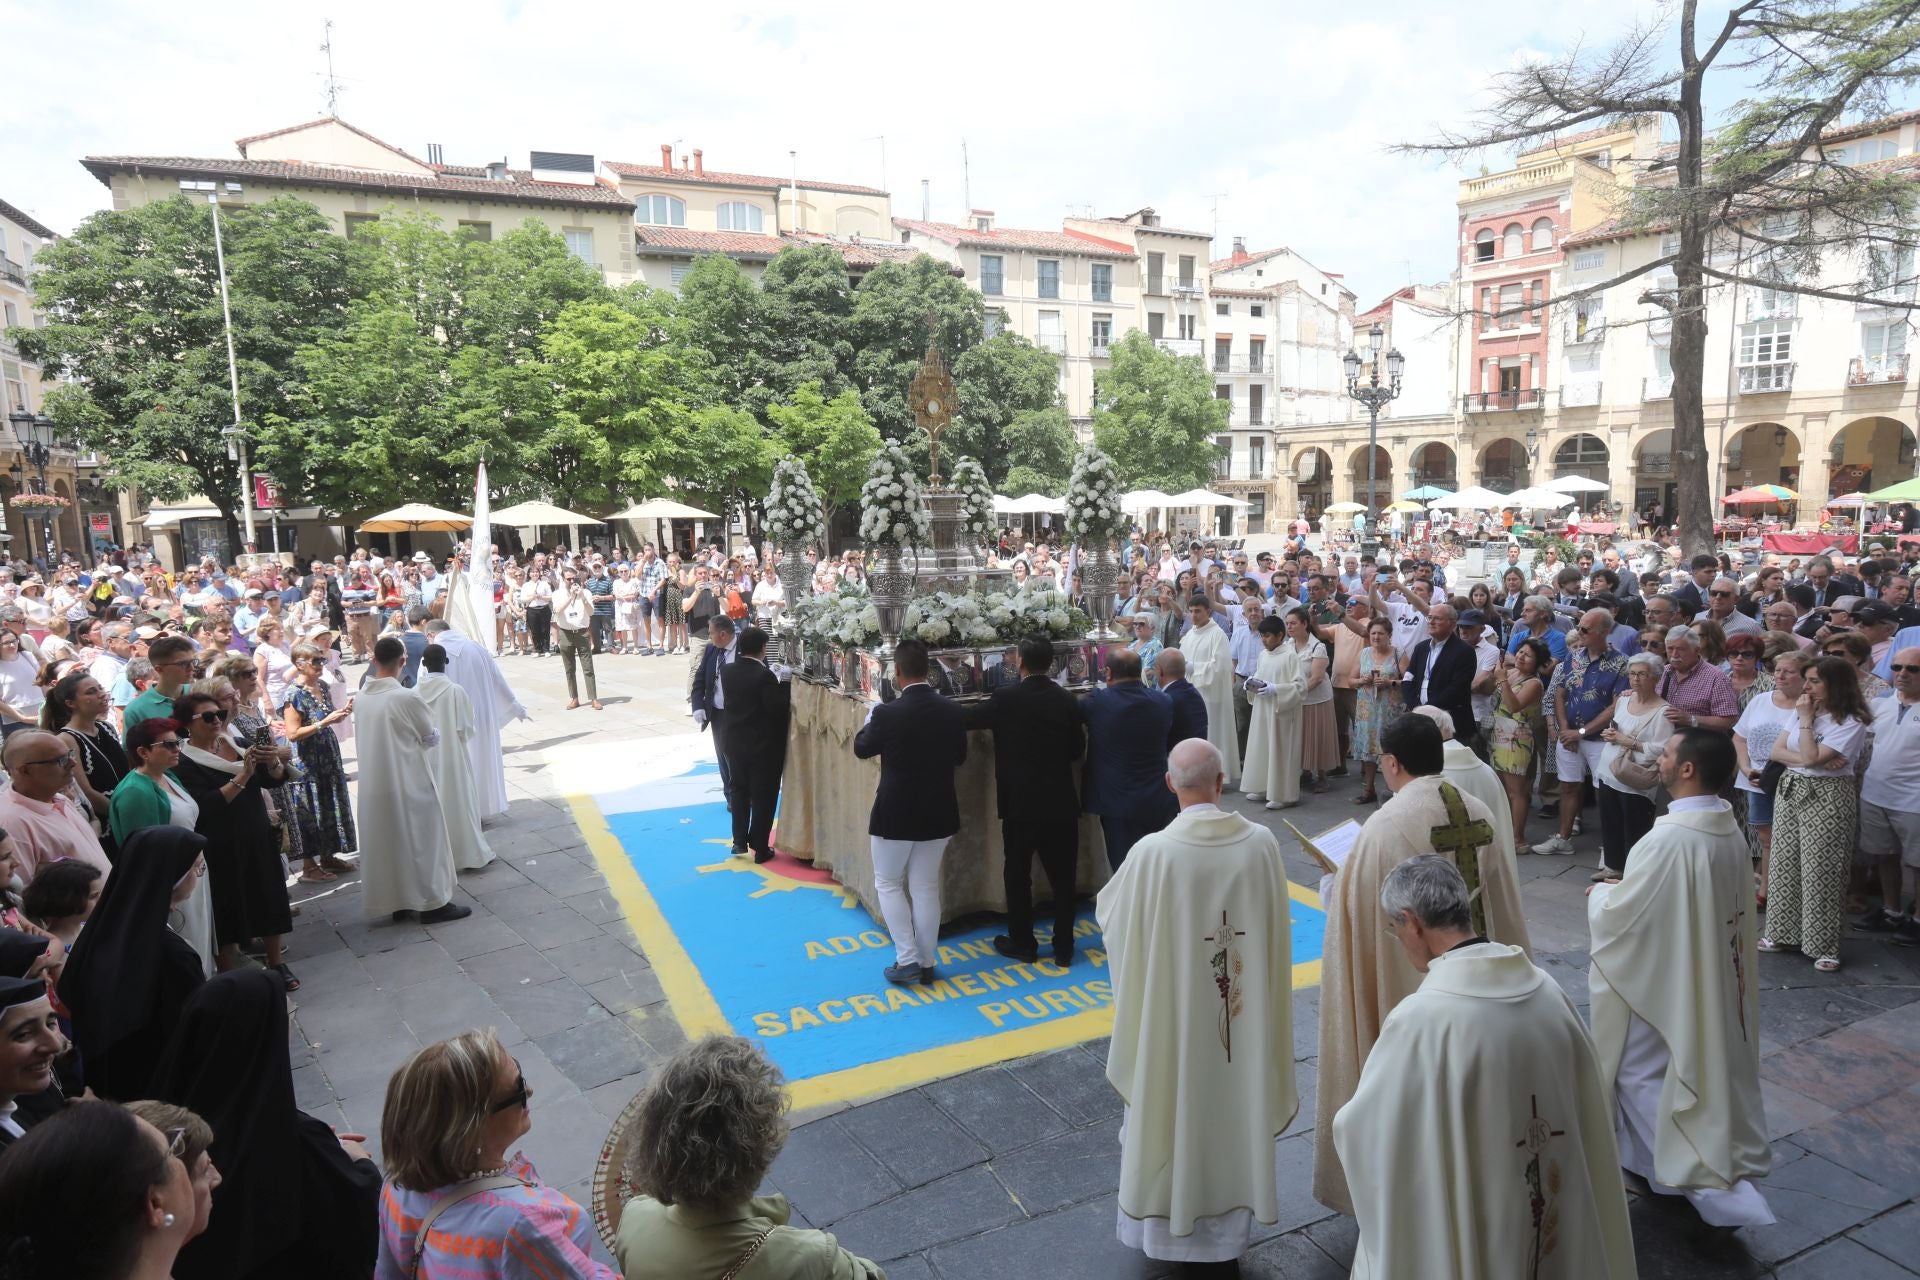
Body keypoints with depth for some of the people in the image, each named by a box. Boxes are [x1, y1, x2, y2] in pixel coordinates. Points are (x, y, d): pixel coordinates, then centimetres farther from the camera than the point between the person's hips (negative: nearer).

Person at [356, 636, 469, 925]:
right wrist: (421, 737, 14)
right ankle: (432, 903, 13)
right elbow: (431, 737, -7)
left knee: (386, 844, 16)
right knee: (422, 841, 6)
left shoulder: (361, 697, -1)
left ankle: (396, 903, 25)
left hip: (373, 785, 6)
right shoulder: (407, 698, -20)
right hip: (409, 784, -6)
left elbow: (373, 734, 12)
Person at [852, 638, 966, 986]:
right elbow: (959, 758, 9)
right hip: (938, 813, 4)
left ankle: (907, 960, 9)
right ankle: (926, 963, 23)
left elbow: (861, 750, 0)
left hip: (896, 814, -4)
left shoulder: (887, 713, -19)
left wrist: (871, 717, 16)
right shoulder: (954, 712, -7)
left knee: (888, 884, 14)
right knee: (926, 888, 15)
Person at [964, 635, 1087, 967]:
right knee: (1062, 877, 11)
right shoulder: (1068, 701, -4)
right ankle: (1063, 947, 19)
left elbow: (966, 719, 0)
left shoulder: (1005, 699, -13)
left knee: (1018, 875, 13)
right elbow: (1078, 749, 6)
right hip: (1061, 803, 3)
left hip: (1019, 803, -2)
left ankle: (1022, 943, 23)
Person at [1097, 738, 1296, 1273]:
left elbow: (1108, 915, -6)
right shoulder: (1262, 842, -14)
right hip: (1246, 1010, 3)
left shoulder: (1153, 853, -23)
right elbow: (1274, 929, 1)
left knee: (1173, 1109, 17)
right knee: (1235, 1104, 21)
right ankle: (1230, 1216, 40)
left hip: (1172, 1013, -3)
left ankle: (1167, 1217, 35)